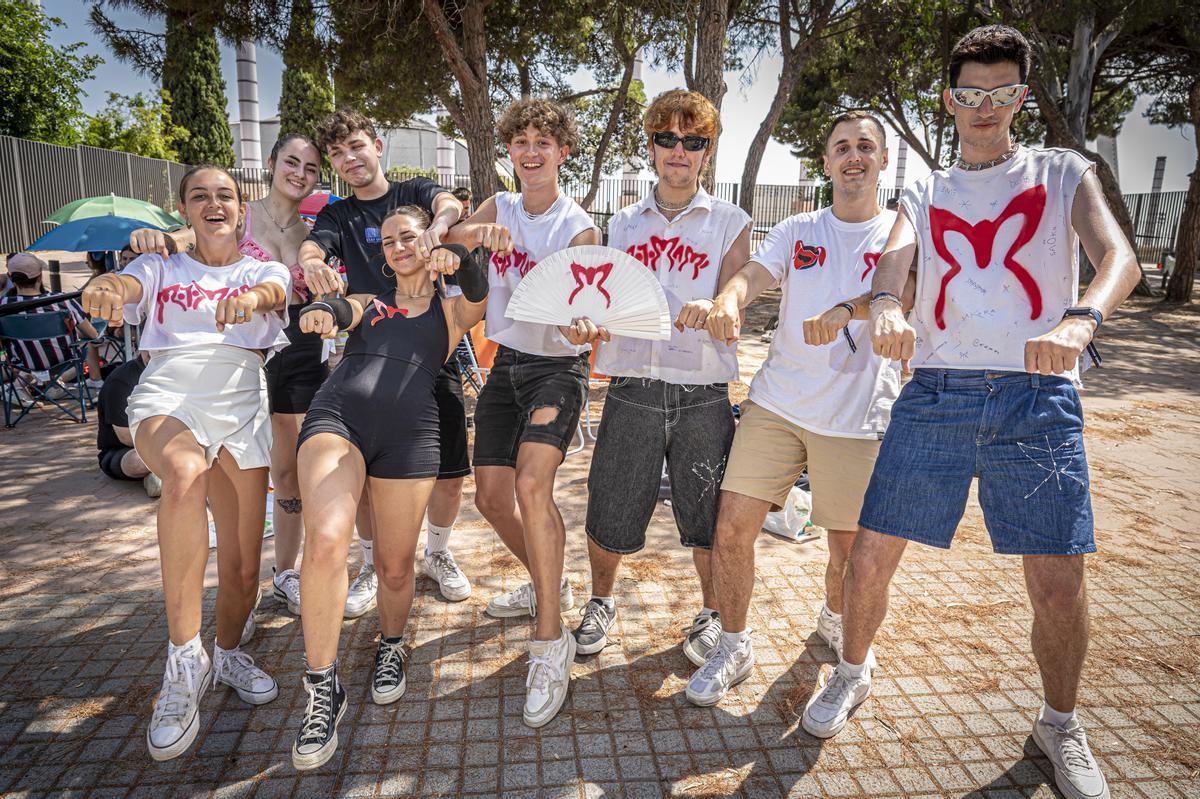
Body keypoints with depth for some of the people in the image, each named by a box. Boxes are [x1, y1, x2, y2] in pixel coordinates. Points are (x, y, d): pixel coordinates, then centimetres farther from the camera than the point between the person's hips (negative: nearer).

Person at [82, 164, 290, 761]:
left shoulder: (262, 270, 16)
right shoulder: (161, 268, 17)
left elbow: (275, 291, -9)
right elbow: (122, 284, -5)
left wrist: (252, 297, -34)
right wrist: (102, 289, -31)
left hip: (240, 406, 1)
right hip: (167, 401, -1)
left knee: (242, 564, 0)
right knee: (185, 473, -37)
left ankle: (229, 653, 32)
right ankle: (184, 659, -26)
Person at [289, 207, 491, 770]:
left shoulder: (450, 311, 23)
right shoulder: (367, 304, 27)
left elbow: (479, 297, 1)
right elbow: (341, 311, 5)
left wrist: (461, 262, -22)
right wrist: (325, 310, -21)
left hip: (409, 432, 0)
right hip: (338, 413, 1)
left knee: (395, 566, 3)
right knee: (326, 540, -22)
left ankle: (390, 649, 35)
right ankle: (323, 689, -7)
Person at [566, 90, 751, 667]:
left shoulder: (730, 224, 6)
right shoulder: (623, 224, 14)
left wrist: (710, 310, -25)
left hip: (702, 396, -1)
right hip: (632, 389, 2)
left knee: (707, 520, 7)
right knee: (608, 519, 7)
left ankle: (712, 615, 34)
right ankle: (600, 603, 36)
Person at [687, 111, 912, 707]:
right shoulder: (796, 231, 11)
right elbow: (751, 275, -7)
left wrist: (845, 311, -37)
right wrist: (727, 300, -31)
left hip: (857, 417, -1)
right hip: (776, 403, 1)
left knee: (849, 546, 7)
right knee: (733, 526, -5)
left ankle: (834, 621, 42)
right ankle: (734, 649, 17)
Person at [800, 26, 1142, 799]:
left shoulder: (1063, 173, 12)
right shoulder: (925, 194, 16)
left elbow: (1118, 255, -6)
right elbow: (892, 259, -4)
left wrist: (1081, 317, -29)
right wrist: (884, 306, -29)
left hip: (1038, 396, -1)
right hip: (936, 392, 1)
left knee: (1060, 582, 0)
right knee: (872, 556, 0)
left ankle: (1061, 724, 28)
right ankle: (852, 674, 28)